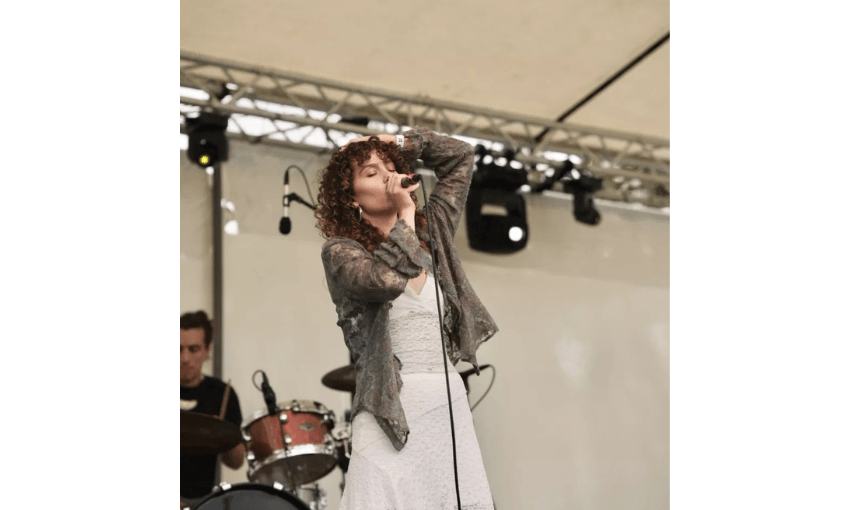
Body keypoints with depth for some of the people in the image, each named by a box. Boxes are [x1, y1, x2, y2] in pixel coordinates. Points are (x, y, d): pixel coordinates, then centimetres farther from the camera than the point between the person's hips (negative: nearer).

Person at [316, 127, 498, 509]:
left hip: (450, 404, 5)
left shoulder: (431, 234, 16)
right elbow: (385, 279, -22)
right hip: (391, 411, -5)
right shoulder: (340, 250, 0)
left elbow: (459, 157, 24)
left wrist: (398, 143, 16)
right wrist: (405, 215, -9)